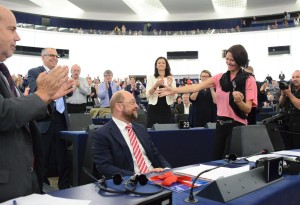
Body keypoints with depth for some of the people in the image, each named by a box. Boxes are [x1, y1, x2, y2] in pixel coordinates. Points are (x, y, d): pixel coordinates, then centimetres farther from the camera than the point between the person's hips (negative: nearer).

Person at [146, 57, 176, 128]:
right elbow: (148, 95, -10)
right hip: (153, 109, -1)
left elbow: (174, 97, -2)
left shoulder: (171, 79, 5)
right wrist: (156, 85, -26)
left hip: (166, 109, 1)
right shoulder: (151, 78, 1)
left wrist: (170, 85, -19)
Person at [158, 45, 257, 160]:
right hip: (221, 124, 5)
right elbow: (197, 87, 1)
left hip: (237, 125, -5)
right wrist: (173, 90, -7)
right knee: (216, 160, 11)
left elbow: (248, 109, -10)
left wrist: (238, 101, -32)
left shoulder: (249, 80, -6)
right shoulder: (220, 78, 6)